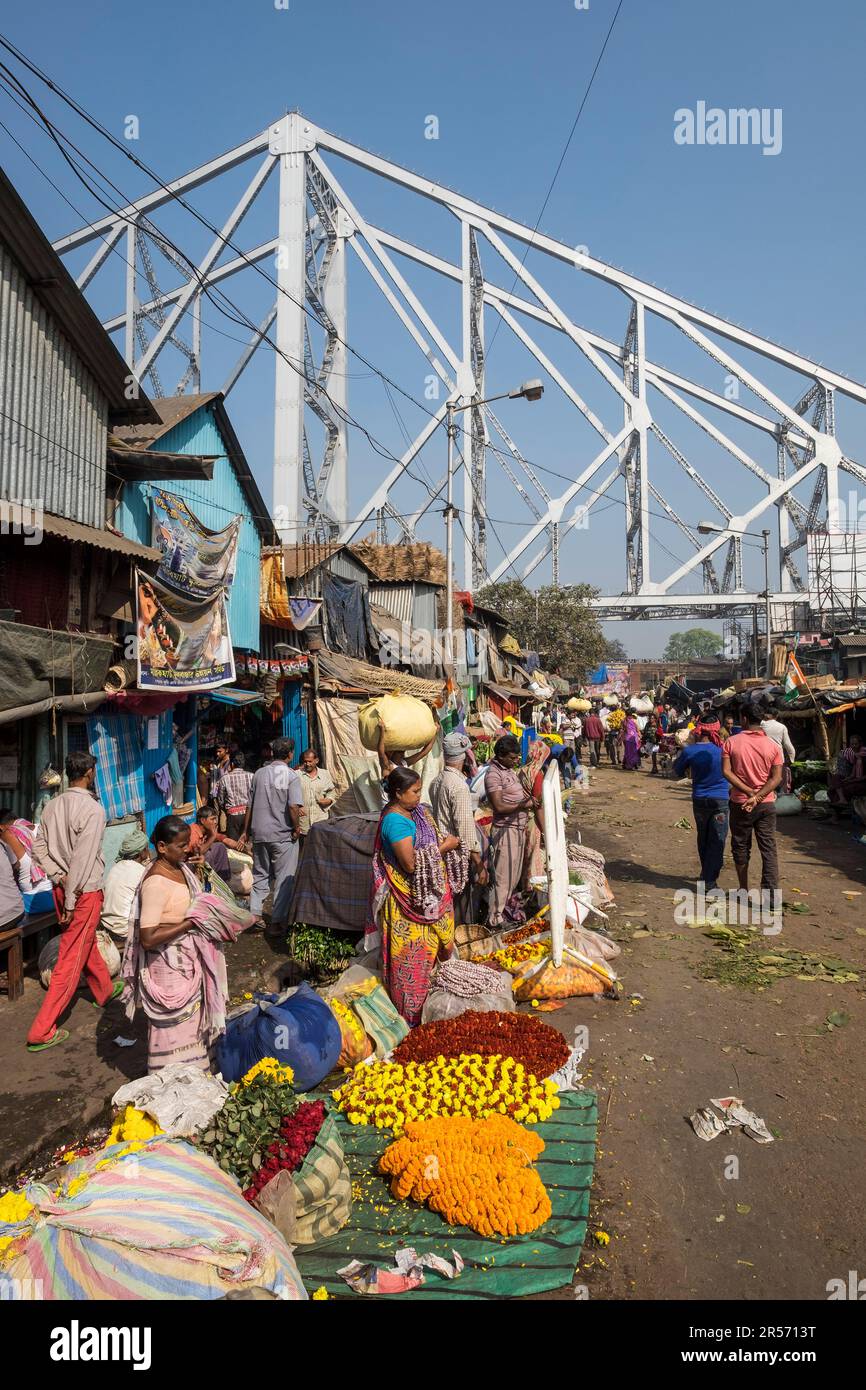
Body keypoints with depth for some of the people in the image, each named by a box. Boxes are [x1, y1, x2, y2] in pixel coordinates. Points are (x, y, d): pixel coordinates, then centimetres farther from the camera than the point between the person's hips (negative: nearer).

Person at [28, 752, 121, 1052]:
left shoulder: (52, 806, 2)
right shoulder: (92, 810, -20)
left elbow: (38, 847, 5)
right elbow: (82, 860, -22)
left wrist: (58, 876, -1)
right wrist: (71, 903, -17)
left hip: (61, 887, 8)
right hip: (84, 891, -8)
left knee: (87, 942, 26)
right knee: (71, 959, 0)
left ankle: (106, 990, 48)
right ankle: (42, 1032, 3)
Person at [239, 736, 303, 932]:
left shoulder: (259, 773, 5)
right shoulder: (291, 776, -9)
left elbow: (250, 806, 9)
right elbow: (293, 807, -20)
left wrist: (246, 832, 16)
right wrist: (296, 828, -6)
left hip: (260, 833, 5)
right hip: (283, 835, -5)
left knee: (260, 874, 17)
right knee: (284, 878, 4)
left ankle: (254, 914, 12)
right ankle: (278, 920, 5)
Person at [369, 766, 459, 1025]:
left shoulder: (413, 811, 4)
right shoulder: (396, 822, -25)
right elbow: (410, 863, -28)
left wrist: (442, 842, -1)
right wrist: (443, 847, -18)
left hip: (423, 894, 9)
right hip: (408, 898, -9)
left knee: (424, 945, 20)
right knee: (411, 952, 3)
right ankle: (411, 1012, 15)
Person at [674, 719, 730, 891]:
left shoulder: (689, 751, -8)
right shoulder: (722, 749, -10)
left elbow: (678, 771, 7)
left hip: (699, 800, 2)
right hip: (720, 799, -2)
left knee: (703, 838, 20)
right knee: (717, 841, 0)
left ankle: (706, 873, 34)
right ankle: (709, 881, -5)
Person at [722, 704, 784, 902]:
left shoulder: (731, 742, -7)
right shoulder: (773, 745, -3)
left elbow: (726, 772, -14)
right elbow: (776, 778, -9)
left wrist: (749, 792, -15)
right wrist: (757, 797, -15)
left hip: (740, 803, -1)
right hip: (767, 804, 1)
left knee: (741, 847, 13)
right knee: (769, 849, 3)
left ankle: (743, 890, 22)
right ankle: (772, 895, -3)